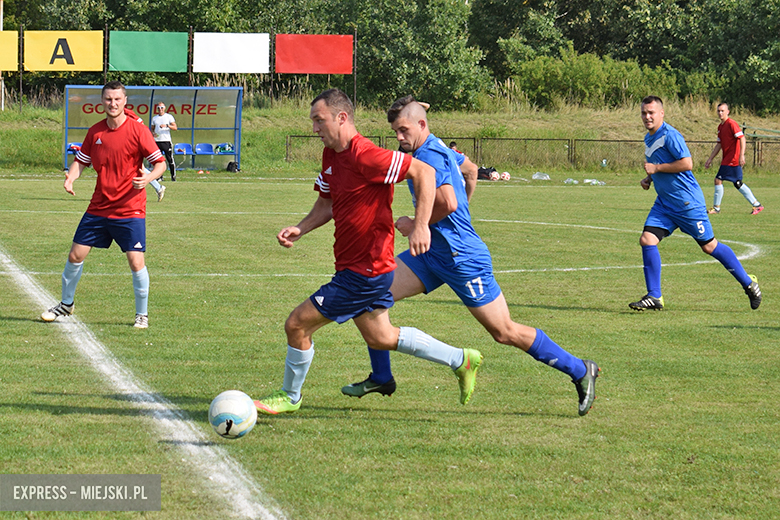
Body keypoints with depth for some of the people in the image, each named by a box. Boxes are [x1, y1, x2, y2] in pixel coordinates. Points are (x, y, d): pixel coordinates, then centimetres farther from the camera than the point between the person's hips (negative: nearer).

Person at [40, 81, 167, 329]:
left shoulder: (138, 131, -9)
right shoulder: (95, 132, 5)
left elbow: (160, 162, -7)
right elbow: (81, 160, 16)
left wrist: (149, 177, -27)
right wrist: (71, 178, -5)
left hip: (130, 210, -4)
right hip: (98, 208, 4)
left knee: (136, 262, -10)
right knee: (76, 255, 6)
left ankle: (142, 314, 8)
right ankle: (66, 304, 27)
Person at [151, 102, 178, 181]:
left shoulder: (169, 117, 3)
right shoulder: (154, 118, 13)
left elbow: (175, 127, -4)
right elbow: (152, 129, 20)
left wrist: (167, 125, -19)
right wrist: (153, 133, -2)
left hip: (166, 141, -3)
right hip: (157, 141, 3)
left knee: (170, 159, -6)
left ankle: (173, 176, 0)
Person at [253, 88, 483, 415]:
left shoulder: (364, 156, -23)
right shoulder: (330, 155, 7)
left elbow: (423, 172, -24)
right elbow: (326, 205, 19)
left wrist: (420, 226, -30)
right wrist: (300, 229, 1)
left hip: (364, 271, -10)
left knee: (297, 324, -4)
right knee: (380, 337, 23)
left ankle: (289, 397, 18)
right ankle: (461, 360, 31)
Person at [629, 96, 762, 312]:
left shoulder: (670, 135, -16)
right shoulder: (648, 139, 13)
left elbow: (687, 163, -25)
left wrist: (656, 168, -19)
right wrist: (648, 179, 10)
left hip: (687, 202, -8)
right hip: (664, 203, 8)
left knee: (709, 246, 1)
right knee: (647, 239, -8)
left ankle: (748, 284, 17)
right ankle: (654, 297, -3)